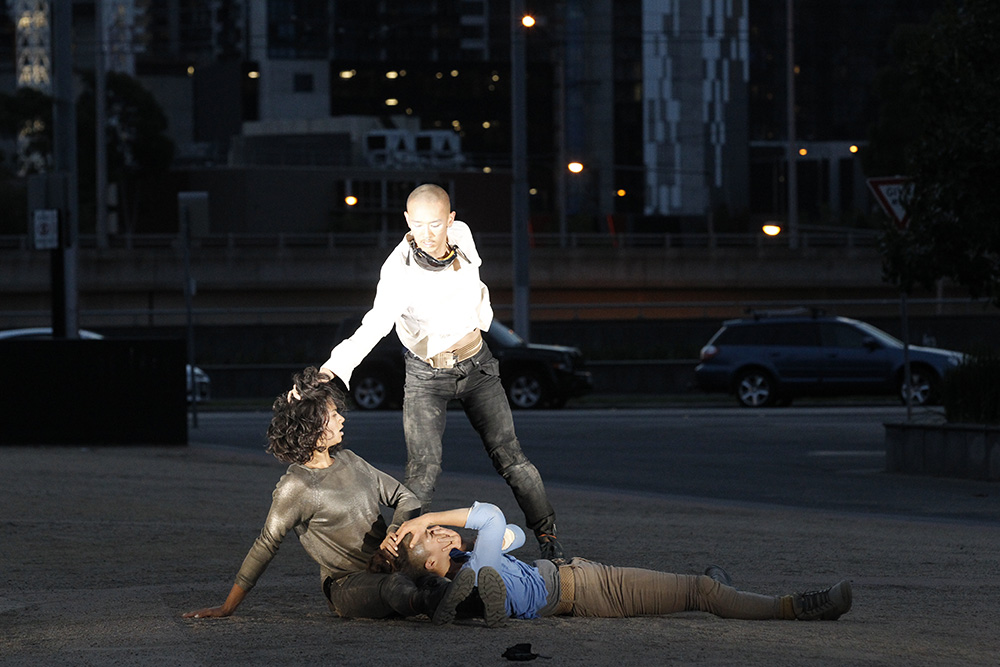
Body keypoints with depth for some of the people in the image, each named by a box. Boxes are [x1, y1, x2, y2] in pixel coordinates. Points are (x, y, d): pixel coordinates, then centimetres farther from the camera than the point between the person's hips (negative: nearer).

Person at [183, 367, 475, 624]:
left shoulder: (348, 461, 14)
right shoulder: (295, 487, -7)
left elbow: (405, 498, 18)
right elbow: (265, 546, -4)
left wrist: (394, 532, -6)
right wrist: (227, 608, -2)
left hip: (386, 563, 7)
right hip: (347, 585, -7)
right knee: (394, 585, -41)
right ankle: (433, 603, -71)